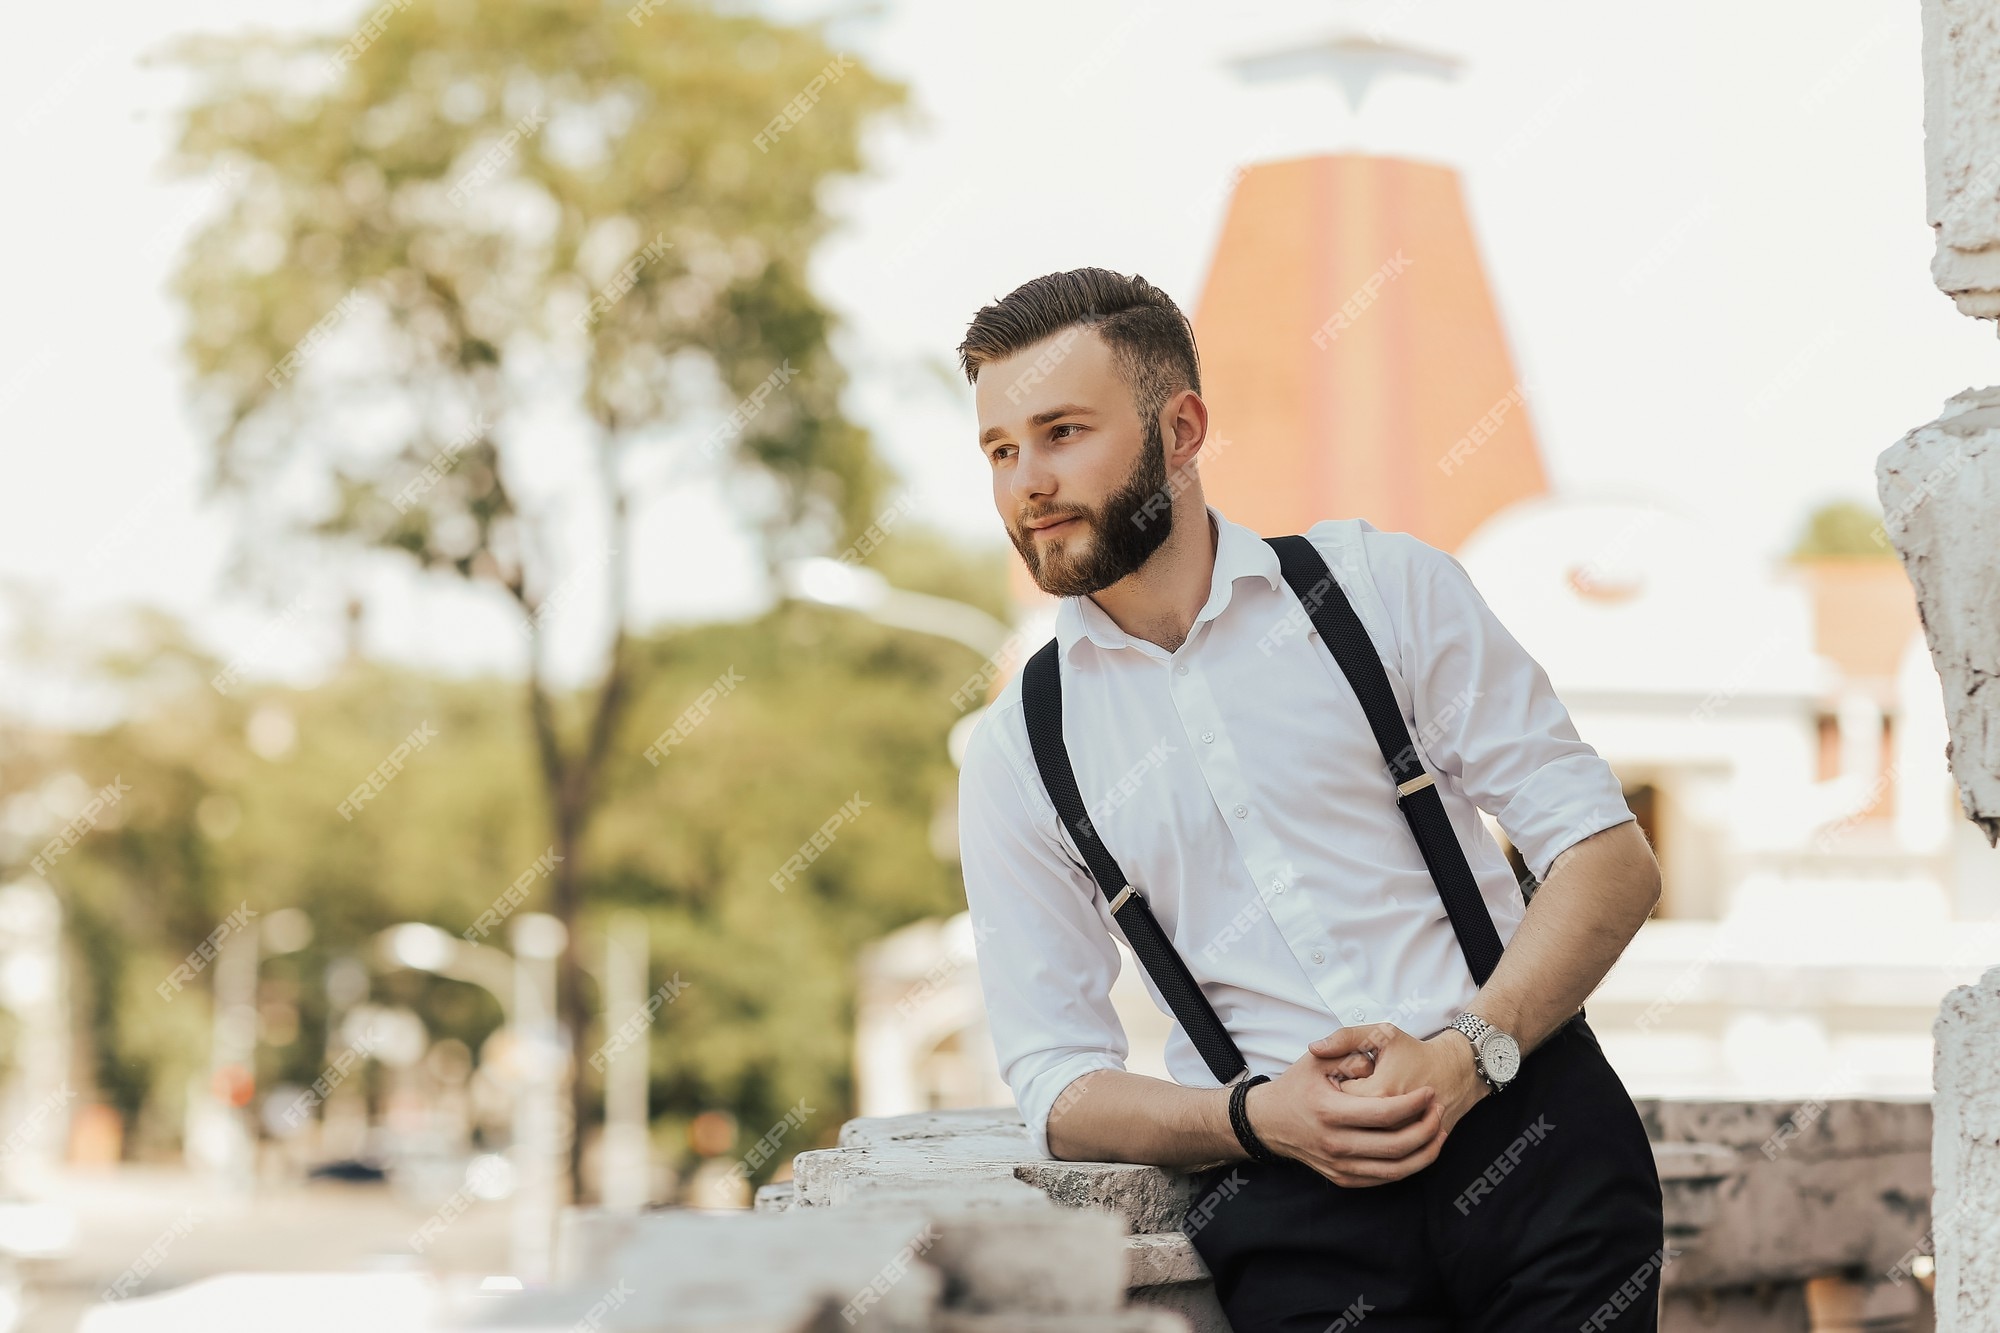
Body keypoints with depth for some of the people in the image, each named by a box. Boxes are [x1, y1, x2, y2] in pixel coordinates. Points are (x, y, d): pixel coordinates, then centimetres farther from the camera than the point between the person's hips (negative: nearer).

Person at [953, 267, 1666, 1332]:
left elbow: (1609, 855, 3)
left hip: (1526, 1117, 0)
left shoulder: (1382, 585, 7)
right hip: (1288, 1193, 0)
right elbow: (1060, 1089, 8)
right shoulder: (1018, 756, 10)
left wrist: (1467, 1054, -13)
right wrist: (1256, 1116, -11)